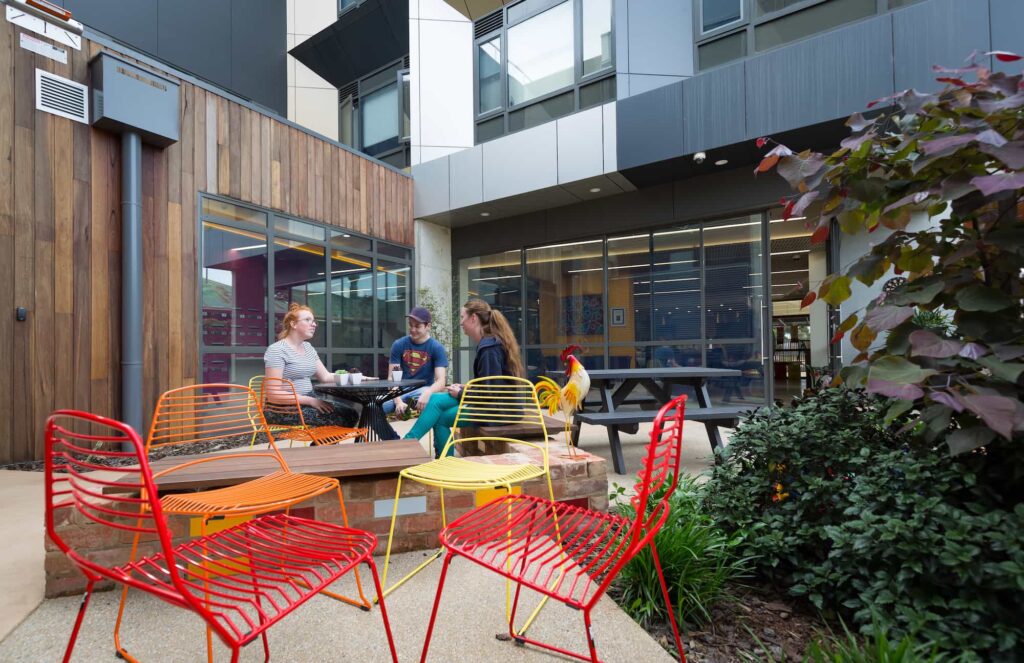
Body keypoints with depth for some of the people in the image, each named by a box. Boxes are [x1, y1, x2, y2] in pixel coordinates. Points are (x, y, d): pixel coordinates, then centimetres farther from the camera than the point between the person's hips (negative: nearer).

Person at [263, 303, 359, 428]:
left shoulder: (308, 347, 15)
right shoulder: (276, 350, -11)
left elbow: (325, 376, 14)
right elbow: (273, 393, -18)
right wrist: (310, 400, -22)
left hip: (307, 402, 8)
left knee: (350, 414, -13)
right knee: (339, 419, -23)